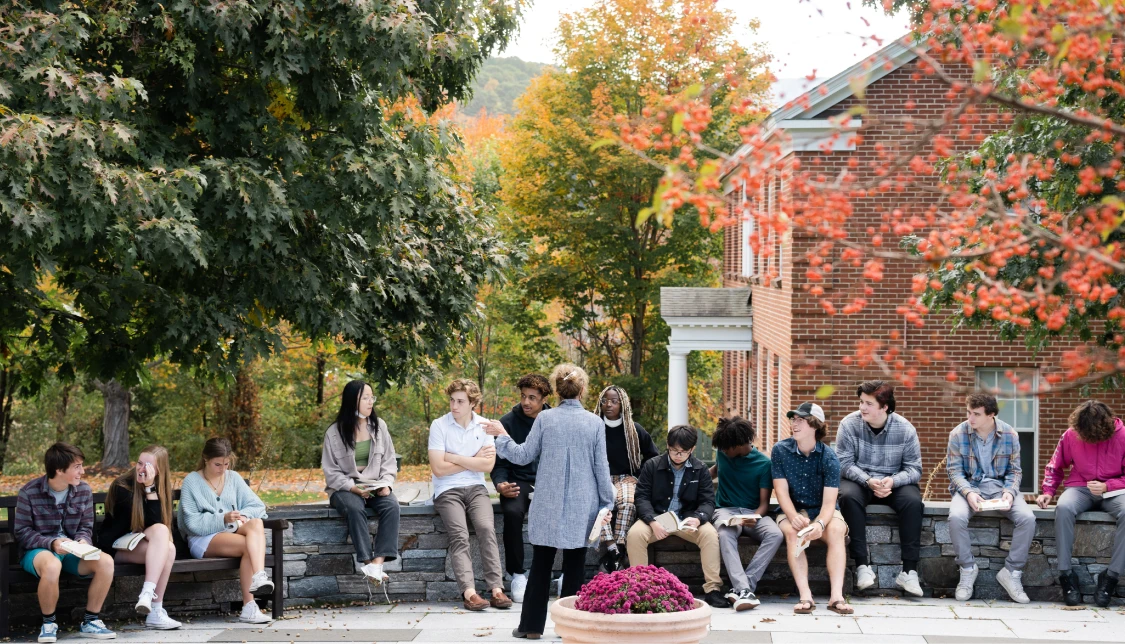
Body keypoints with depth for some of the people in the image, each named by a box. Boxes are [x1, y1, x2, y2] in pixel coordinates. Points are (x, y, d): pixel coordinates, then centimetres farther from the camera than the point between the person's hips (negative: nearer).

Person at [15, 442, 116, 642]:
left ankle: (90, 621, -8)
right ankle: (48, 624, -16)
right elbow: (22, 533, -8)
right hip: (38, 551, -4)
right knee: (52, 565, -41)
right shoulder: (30, 492, -11)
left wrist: (83, 541, -16)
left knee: (105, 562, -26)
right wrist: (51, 543, -23)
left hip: (72, 551, 4)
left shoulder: (84, 490, 1)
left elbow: (86, 527, 8)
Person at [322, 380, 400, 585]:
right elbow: (331, 472, -3)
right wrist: (353, 488, -18)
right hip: (345, 488, -3)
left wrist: (386, 484, -9)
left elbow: (389, 462, 10)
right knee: (355, 508, -37)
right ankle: (367, 561, -40)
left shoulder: (379, 426, 7)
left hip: (376, 487, 3)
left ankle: (378, 562, -40)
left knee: (391, 506, -30)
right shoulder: (334, 433, -2)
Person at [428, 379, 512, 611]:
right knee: (459, 534, -25)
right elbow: (439, 468, -10)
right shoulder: (439, 426, -3)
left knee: (486, 528, -24)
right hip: (447, 490, -2)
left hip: (476, 488, 2)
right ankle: (469, 592, -34)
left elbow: (488, 465, -5)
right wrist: (473, 460, -3)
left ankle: (496, 589, -27)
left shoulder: (484, 426, 5)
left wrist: (454, 457, -8)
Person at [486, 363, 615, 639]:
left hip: (549, 504, 0)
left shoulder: (545, 419, -4)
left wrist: (502, 436, 17)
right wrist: (606, 503, 8)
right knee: (575, 565, 7)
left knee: (541, 564, 9)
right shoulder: (595, 423, -3)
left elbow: (524, 455, 2)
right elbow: (601, 467, 0)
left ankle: (531, 625, 11)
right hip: (582, 507, 0)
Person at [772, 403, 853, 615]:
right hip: (792, 510, 0)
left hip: (822, 511, 0)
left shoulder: (829, 457, -11)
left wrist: (820, 524, -39)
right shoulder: (780, 450, -6)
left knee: (836, 531, -32)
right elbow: (782, 490, -9)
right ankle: (805, 596, -40)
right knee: (793, 532, -33)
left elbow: (829, 501, -18)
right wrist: (793, 517, -28)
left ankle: (836, 596, -39)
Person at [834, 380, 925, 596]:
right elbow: (844, 463, -11)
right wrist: (868, 481, -28)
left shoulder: (905, 429, -9)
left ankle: (909, 571, -27)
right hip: (859, 481, -1)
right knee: (848, 496, -34)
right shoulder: (850, 424, -10)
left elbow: (914, 469, -7)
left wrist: (893, 481, -28)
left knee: (913, 501, -31)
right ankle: (862, 566, -33)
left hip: (894, 483, 1)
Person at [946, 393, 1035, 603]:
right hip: (969, 485, -1)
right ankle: (967, 568, -9)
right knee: (956, 517, -33)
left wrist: (1010, 492, -17)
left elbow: (1015, 470, 3)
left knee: (1027, 518, -25)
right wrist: (968, 492, -23)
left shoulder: (1009, 435, -4)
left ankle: (1011, 572, -8)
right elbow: (954, 470, -5)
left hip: (999, 485, 1)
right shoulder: (958, 434, -7)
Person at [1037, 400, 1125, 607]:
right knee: (1063, 508, -36)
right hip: (1080, 489, 1)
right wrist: (1048, 492, -4)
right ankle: (1066, 574, -28)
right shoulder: (1071, 435, -4)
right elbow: (1054, 468, 12)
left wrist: (1106, 486, -19)